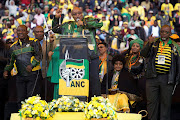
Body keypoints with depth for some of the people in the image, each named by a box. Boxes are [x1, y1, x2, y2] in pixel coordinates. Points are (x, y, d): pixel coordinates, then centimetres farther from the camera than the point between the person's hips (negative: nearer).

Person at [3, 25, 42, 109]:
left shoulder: (33, 42, 2)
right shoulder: (13, 46, 15)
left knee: (31, 97, -11)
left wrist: (31, 65, -19)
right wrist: (6, 70, 6)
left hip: (33, 74, -4)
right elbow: (11, 60, 22)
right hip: (20, 76, 4)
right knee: (21, 99, 5)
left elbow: (38, 56, -5)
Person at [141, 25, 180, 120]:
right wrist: (149, 44, -20)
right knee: (151, 101, 2)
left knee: (166, 102, 3)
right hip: (153, 77, 0)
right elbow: (143, 54, -3)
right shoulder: (154, 43, 9)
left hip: (167, 79, 0)